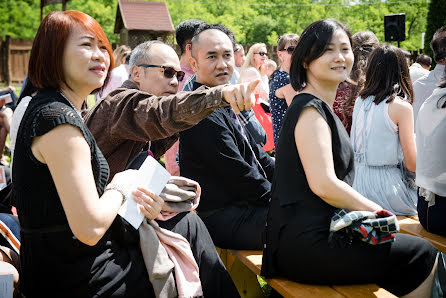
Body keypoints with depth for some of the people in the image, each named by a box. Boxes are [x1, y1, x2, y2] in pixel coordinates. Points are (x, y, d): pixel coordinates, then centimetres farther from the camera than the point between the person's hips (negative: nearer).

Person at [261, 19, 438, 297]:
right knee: (423, 256, 0)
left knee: (422, 252, 16)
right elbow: (323, 185, -23)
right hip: (305, 244, -10)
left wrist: (373, 211, 11)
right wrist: (378, 213, -11)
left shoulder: (320, 108, 16)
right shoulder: (310, 109, -15)